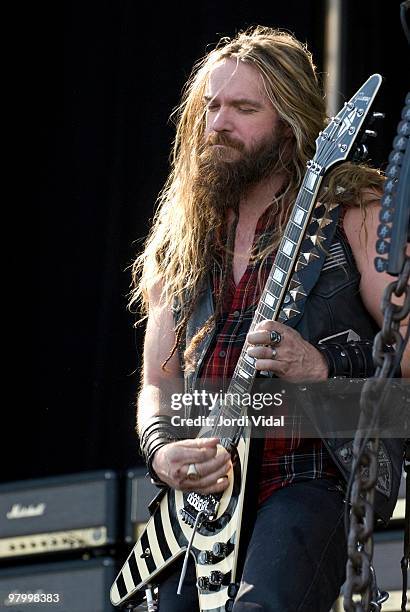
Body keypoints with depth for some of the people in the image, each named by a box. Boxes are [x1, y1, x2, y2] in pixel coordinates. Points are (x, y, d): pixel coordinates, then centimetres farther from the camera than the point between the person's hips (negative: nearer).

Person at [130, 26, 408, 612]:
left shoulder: (353, 214, 2)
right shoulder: (187, 240, 18)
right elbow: (158, 382, 20)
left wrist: (325, 370, -19)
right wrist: (161, 449, -1)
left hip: (312, 481, -6)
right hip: (204, 492, 6)